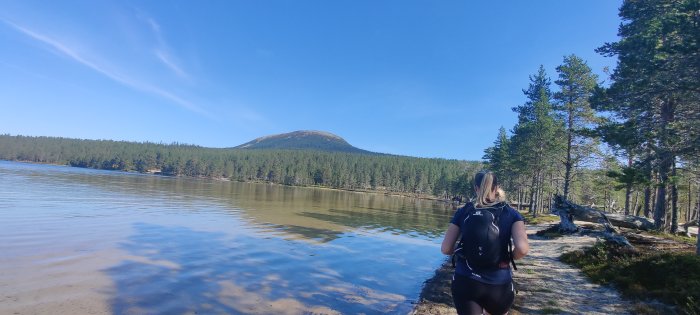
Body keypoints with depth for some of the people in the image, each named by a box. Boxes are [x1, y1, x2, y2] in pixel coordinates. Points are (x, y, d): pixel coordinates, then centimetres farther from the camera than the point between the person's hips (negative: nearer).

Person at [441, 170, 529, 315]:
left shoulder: (463, 211, 1)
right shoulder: (511, 214, 0)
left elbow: (446, 249, -3)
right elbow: (522, 248, -16)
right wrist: (508, 258, 4)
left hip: (465, 282, 0)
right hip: (499, 284, 1)